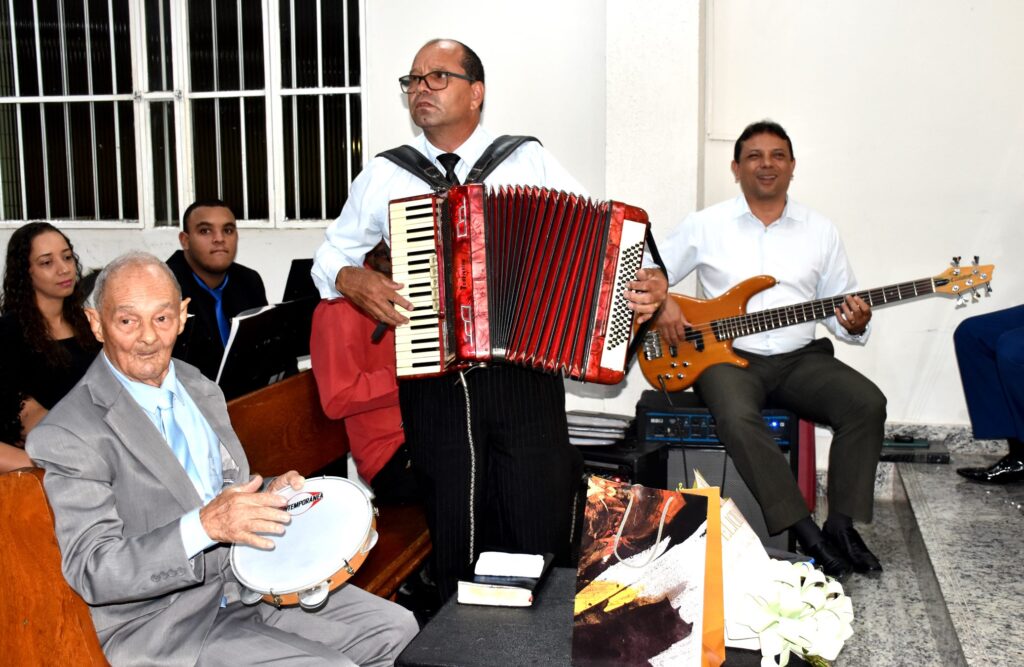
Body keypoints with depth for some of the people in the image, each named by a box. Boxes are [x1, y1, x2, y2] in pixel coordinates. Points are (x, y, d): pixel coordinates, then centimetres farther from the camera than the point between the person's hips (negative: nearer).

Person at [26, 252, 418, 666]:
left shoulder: (200, 389, 7)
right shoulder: (67, 436, -16)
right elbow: (92, 573, -20)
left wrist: (270, 494, -6)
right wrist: (204, 526, -33)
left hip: (245, 580, 7)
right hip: (158, 624, -7)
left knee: (394, 628, 3)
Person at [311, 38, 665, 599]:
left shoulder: (530, 161, 6)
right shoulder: (383, 177, 10)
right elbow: (329, 256, 19)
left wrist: (646, 283, -15)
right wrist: (353, 280, -2)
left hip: (523, 378, -1)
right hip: (433, 387, 2)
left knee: (540, 536, 2)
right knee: (453, 537, 10)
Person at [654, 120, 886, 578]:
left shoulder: (820, 231, 9)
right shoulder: (705, 226, 3)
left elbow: (840, 308, 10)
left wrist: (854, 325, -13)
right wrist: (663, 303, -12)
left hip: (800, 357, 3)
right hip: (725, 354, -3)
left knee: (867, 403, -23)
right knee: (737, 418, -35)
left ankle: (842, 525, -12)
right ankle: (807, 533, -25)